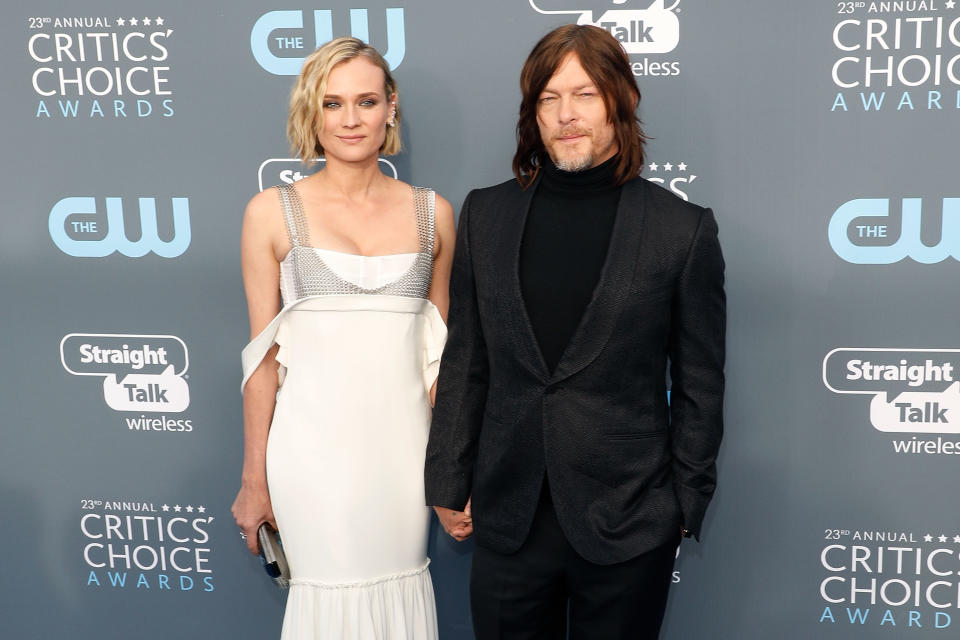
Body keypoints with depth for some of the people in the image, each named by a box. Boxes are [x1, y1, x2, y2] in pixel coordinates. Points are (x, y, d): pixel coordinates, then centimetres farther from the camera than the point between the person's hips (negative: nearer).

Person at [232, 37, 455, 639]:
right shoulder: (273, 211, -1)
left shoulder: (432, 213, 5)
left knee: (400, 588, 10)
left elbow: (438, 347, 11)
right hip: (313, 444, -2)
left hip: (402, 441, 2)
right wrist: (254, 479, 1)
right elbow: (263, 354, 0)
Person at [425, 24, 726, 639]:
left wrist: (686, 503, 1)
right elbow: (464, 362, 7)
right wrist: (450, 484, 7)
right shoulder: (486, 214, 4)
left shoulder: (683, 230, -5)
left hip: (628, 522, -2)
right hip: (509, 516, 3)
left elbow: (699, 385, 0)